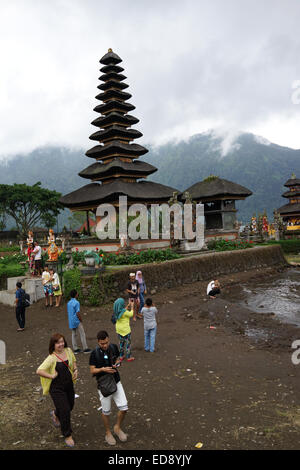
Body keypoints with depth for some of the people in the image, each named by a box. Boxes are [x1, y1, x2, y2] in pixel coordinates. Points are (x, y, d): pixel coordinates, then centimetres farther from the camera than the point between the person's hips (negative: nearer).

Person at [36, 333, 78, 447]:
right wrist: (52, 376, -22)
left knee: (70, 406, 21)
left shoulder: (68, 351, -4)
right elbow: (39, 371, -27)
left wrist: (75, 370, 0)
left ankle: (55, 414, 54)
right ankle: (67, 436, 20)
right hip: (56, 388, -6)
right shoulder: (51, 358, -21)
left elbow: (73, 361, 16)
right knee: (65, 411, -2)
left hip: (69, 385, 6)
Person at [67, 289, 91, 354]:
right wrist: (81, 320, -8)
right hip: (77, 322, -8)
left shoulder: (68, 303, 6)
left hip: (71, 322, 8)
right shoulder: (76, 303, -18)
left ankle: (75, 349, 18)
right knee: (82, 335, 2)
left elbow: (69, 312, 12)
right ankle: (85, 349, 7)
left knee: (74, 335, 13)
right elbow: (78, 313, -20)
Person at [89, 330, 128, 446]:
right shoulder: (95, 353, -16)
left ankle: (117, 428, 27)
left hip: (116, 382, 3)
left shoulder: (114, 347, -6)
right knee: (106, 411, 10)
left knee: (124, 407, 0)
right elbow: (92, 370, -10)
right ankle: (108, 433, 35)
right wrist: (103, 369, -27)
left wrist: (117, 363, -10)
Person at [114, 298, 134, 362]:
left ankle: (121, 356, 31)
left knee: (121, 342, 21)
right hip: (125, 330, -7)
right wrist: (132, 306, 1)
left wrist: (128, 306, 13)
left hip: (119, 329, 7)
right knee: (128, 343, 9)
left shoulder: (117, 311, -6)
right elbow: (131, 314, -9)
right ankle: (129, 357, 18)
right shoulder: (124, 312, -26)